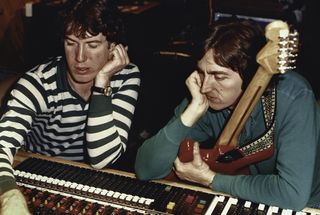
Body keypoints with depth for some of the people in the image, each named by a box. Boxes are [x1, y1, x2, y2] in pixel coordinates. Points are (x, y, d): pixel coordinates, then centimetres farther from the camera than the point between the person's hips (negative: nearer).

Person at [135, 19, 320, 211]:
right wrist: (191, 113, -29)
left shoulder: (292, 98, -26)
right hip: (242, 203, 2)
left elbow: (294, 194, -33)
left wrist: (211, 179, -24)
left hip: (303, 207, -1)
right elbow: (144, 170, -17)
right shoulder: (204, 100, -15)